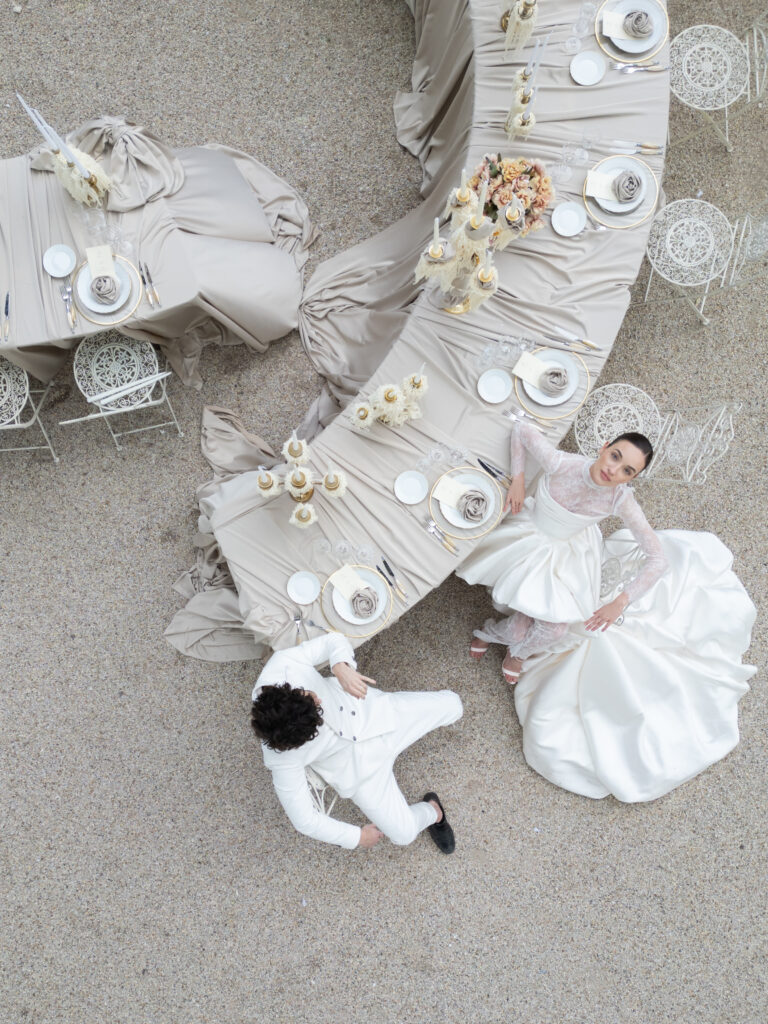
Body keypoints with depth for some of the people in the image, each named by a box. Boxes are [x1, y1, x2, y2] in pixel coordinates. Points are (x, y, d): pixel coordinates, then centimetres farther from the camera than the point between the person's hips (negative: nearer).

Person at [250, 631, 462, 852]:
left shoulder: (283, 664, -33)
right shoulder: (282, 758, -36)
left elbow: (335, 640, -16)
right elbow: (304, 819, -23)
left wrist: (341, 667, -37)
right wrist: (356, 837, -11)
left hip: (370, 709, 3)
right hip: (354, 762, -3)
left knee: (452, 707, 8)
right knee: (403, 833, -3)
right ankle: (432, 811, 33)